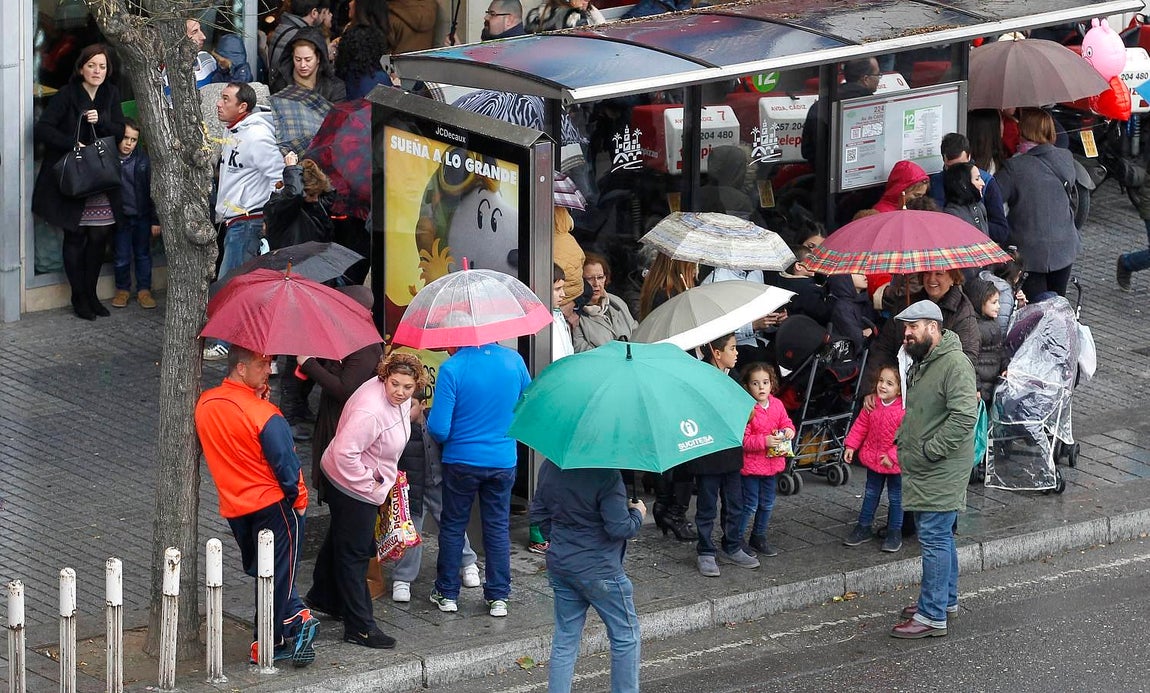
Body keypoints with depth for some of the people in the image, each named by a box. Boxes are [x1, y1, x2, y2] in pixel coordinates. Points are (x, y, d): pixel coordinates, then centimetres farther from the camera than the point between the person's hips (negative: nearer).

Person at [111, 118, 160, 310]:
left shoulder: (143, 159, -5)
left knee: (143, 255, 11)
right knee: (121, 257, 7)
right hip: (120, 217, -1)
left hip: (142, 216, 1)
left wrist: (155, 220, -2)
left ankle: (144, 290, 22)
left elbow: (151, 190, -2)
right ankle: (122, 290, 25)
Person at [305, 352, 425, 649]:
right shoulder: (370, 410, -34)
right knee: (354, 552, -3)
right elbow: (345, 452, -35)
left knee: (338, 541, 27)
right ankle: (359, 627, 2)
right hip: (352, 487, -10)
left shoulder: (399, 401, -3)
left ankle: (323, 598, 47)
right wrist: (371, 487, -25)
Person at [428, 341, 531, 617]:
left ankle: (447, 594, 21)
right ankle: (498, 597, 15)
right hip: (503, 460, 3)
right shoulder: (513, 360, -7)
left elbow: (438, 428, -20)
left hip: (461, 460, -3)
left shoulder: (452, 368, -20)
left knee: (453, 526, 14)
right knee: (498, 527, 13)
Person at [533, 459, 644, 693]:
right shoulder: (605, 475, -23)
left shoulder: (549, 467, -1)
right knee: (625, 636, 11)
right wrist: (637, 513, -2)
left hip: (559, 566, 6)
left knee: (565, 639, 13)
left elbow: (543, 518, 11)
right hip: (599, 572, -6)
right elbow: (619, 528, -22)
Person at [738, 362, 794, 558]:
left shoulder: (777, 405, 2)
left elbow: (786, 423, 14)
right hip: (751, 464, -7)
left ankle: (759, 538, 31)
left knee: (767, 504, 17)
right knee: (750, 504, -3)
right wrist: (764, 441, -28)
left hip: (772, 462, 7)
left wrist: (789, 430, -8)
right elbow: (742, 440, -21)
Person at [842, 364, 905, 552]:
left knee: (895, 498, 9)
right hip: (873, 459, 5)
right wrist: (851, 445, -2)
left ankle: (894, 532, 22)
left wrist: (892, 456, -23)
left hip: (894, 463, -5)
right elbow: (861, 426, 3)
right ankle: (864, 528, 30)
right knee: (870, 494, 18)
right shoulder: (872, 405, -7)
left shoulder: (904, 410, -24)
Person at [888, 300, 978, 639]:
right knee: (940, 537, 20)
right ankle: (945, 599, 33)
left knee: (935, 538, -9)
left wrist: (930, 449, -23)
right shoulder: (920, 363, 15)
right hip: (922, 471, 10)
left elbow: (964, 415, -28)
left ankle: (933, 616, -7)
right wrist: (902, 440, 15)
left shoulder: (955, 364, -19)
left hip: (942, 471, -10)